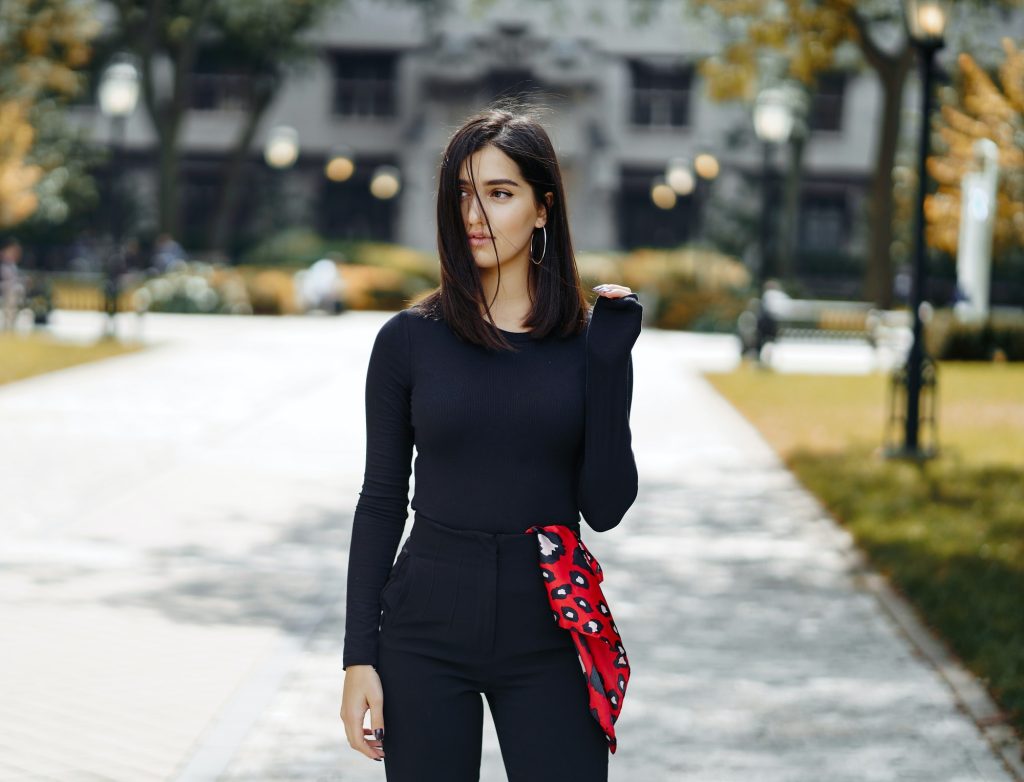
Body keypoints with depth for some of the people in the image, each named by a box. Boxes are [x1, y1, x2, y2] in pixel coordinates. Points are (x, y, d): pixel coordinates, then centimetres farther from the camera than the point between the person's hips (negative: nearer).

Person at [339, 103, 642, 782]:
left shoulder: (589, 340, 1)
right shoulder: (410, 339, 0)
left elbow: (604, 509, -5)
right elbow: (381, 502, 2)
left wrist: (610, 363, -12)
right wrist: (359, 655, -3)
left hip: (547, 640, 0)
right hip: (426, 634, 0)